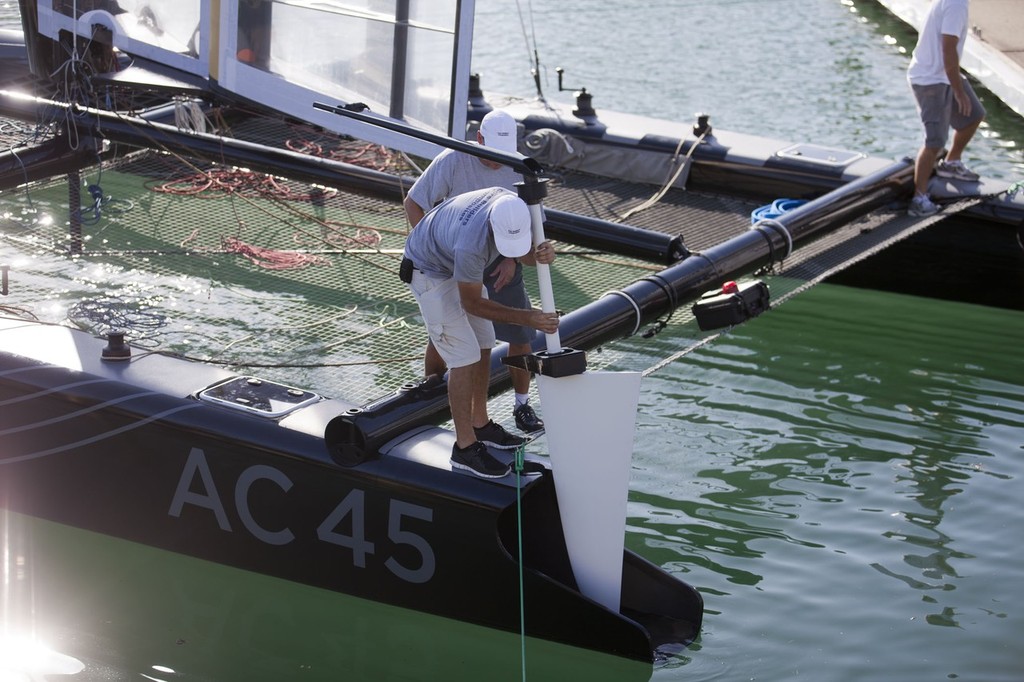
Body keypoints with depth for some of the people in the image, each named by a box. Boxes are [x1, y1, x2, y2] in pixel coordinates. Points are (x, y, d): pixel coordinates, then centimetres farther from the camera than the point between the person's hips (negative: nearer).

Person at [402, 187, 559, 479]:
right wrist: (528, 318, -30)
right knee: (464, 356, -10)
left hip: (459, 265, 8)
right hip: (430, 273, -8)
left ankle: (479, 423, 29)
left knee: (483, 346, 13)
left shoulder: (513, 205, -24)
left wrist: (542, 254, -34)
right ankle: (465, 447, -2)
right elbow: (471, 303, -25)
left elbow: (526, 255, -9)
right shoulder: (472, 244, -42)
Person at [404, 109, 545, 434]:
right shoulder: (453, 161, -16)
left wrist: (513, 259, -12)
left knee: (521, 336, 0)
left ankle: (522, 405, 17)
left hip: (500, 264, 2)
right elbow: (414, 203, -10)